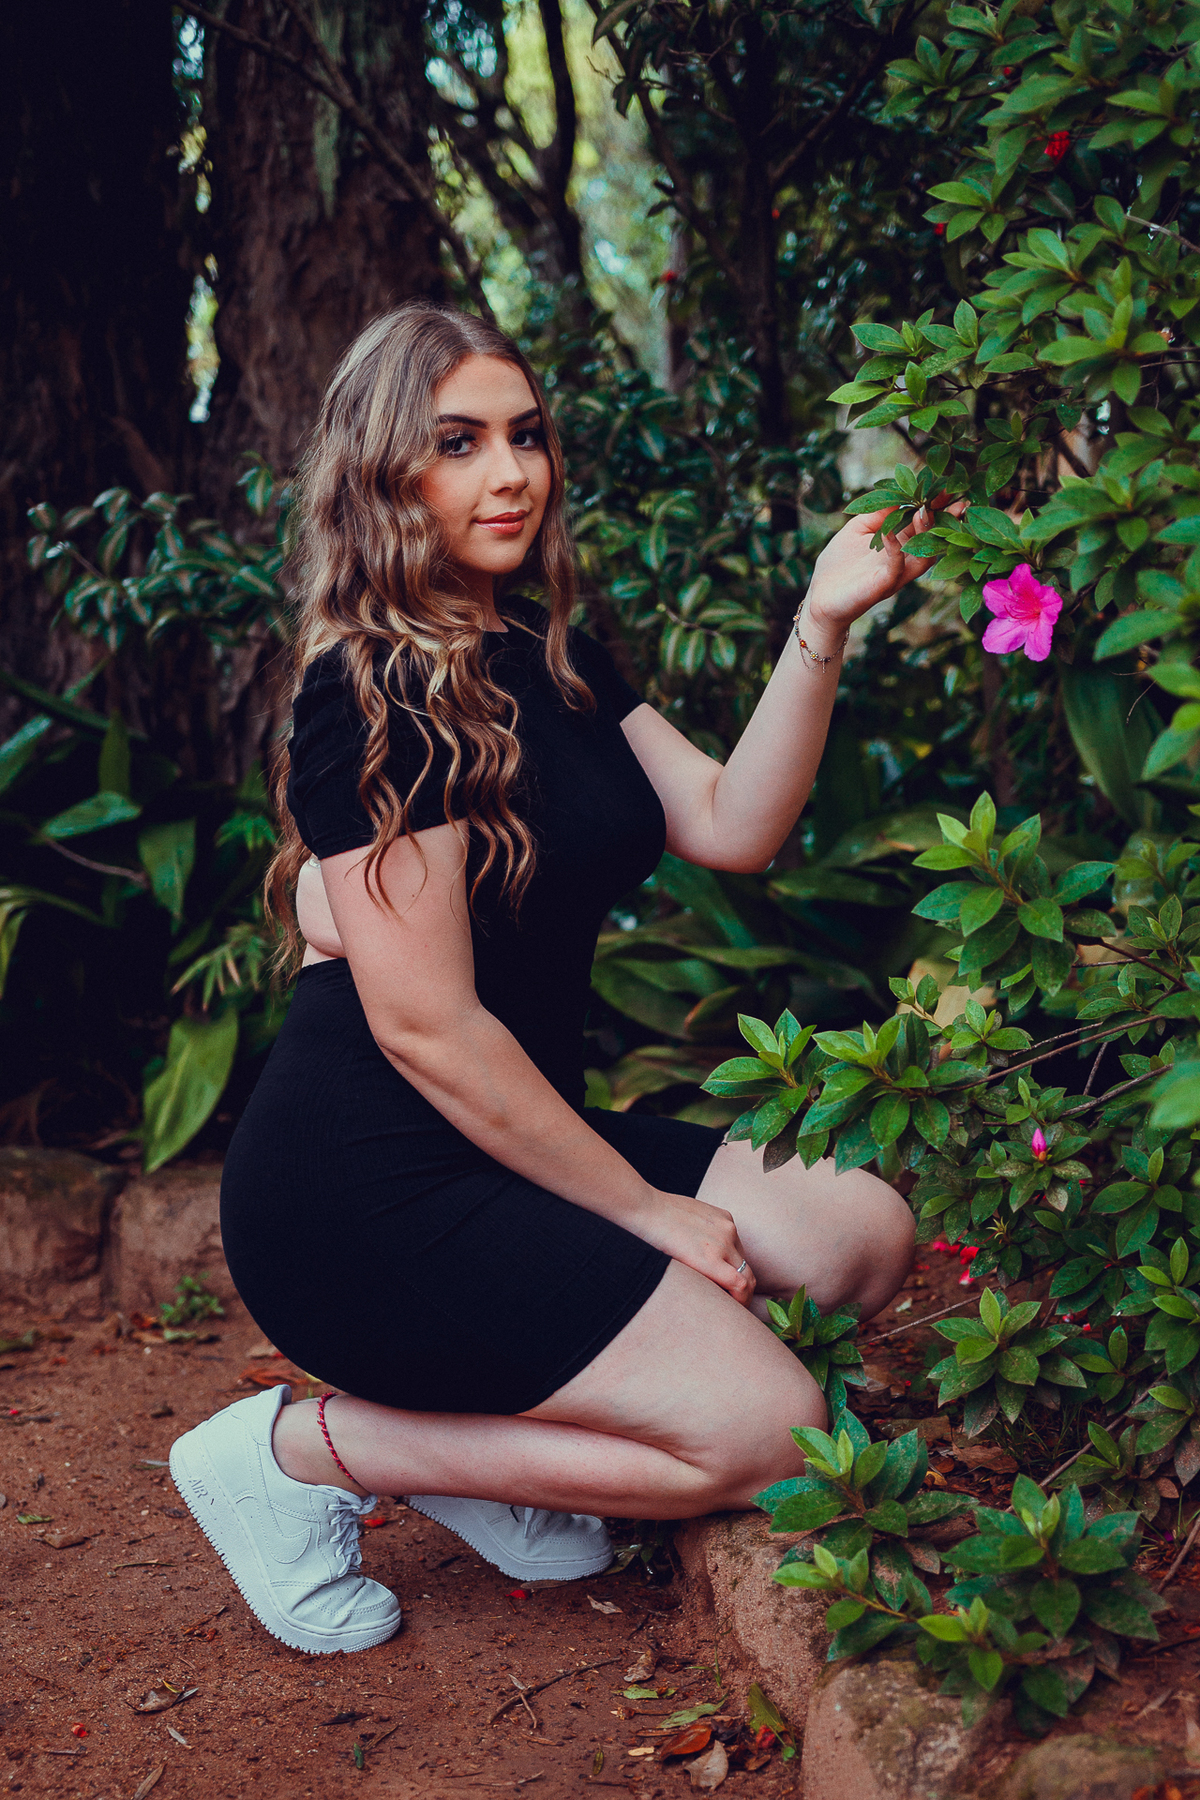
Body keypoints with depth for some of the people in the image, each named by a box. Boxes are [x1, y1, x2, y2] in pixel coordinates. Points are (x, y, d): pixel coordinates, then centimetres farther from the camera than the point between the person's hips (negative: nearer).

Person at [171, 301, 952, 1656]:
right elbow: (427, 1028, -20)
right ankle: (300, 1447, -4)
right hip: (364, 1188, -9)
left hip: (514, 1136, 9)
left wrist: (822, 625, -8)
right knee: (768, 1432, -15)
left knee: (864, 1237, 3)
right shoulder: (372, 695, -17)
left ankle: (472, 1434, 4)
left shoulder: (550, 661, 11)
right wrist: (645, 1212, -13)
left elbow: (731, 825, 3)